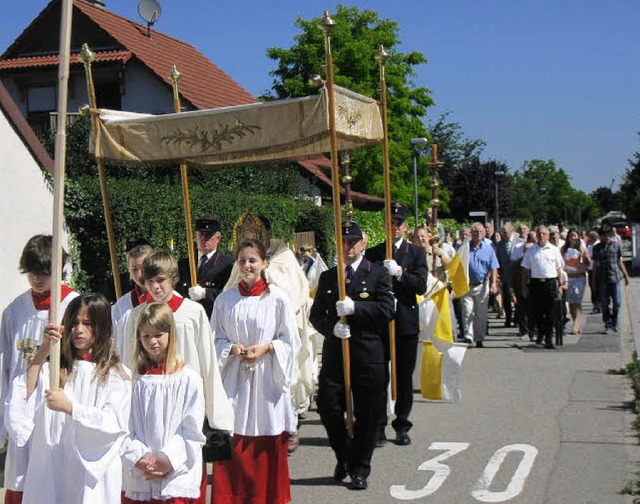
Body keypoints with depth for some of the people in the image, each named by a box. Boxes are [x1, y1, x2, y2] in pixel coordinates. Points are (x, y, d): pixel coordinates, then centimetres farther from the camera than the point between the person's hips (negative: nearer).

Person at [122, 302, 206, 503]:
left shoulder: (188, 379, -1)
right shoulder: (134, 379, 7)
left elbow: (192, 431, -3)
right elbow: (124, 428, 3)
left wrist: (168, 460, -12)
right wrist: (139, 458, -11)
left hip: (176, 476, -3)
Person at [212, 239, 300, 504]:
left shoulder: (278, 298, -2)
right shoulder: (225, 299, 5)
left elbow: (290, 342, 2)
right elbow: (216, 339, 10)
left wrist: (266, 347, -13)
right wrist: (232, 348, -9)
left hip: (267, 379, -2)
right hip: (234, 381, 2)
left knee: (268, 449, 3)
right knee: (233, 449, 1)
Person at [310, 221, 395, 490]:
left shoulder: (378, 273, 2)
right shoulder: (327, 277, 13)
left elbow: (387, 310, -9)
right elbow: (316, 314, 10)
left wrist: (355, 307, -20)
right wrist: (331, 327, -11)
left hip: (368, 356, -3)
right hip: (334, 354, 3)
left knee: (366, 415, 3)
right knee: (328, 408, 0)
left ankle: (359, 469, 18)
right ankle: (344, 457, 25)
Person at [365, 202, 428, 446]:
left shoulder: (416, 253, 6)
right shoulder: (373, 254, 8)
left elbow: (421, 286, -6)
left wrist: (400, 273, -19)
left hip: (406, 323, 0)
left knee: (405, 376, 6)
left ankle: (402, 426, 16)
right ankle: (379, 425, 9)